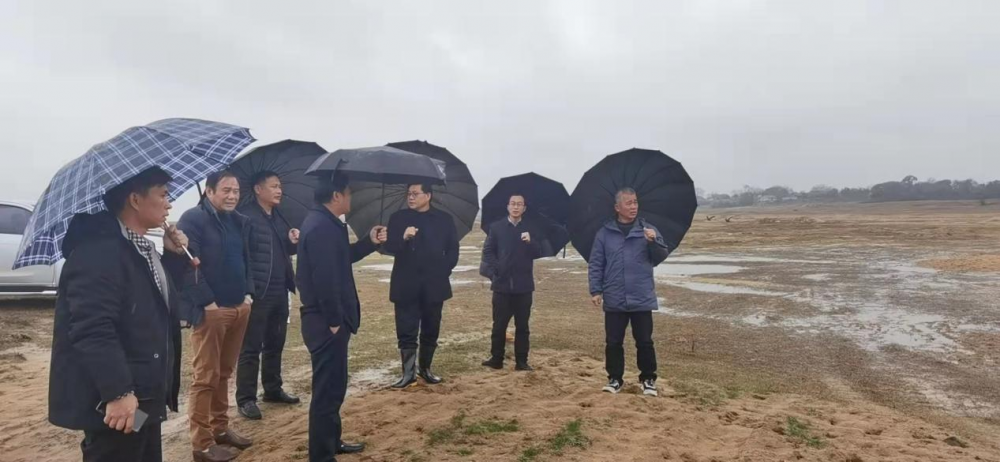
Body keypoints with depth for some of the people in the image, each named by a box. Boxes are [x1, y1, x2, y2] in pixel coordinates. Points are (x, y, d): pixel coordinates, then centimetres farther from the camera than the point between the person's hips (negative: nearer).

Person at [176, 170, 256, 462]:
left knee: (224, 374, 16)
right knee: (206, 377, -1)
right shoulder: (193, 219, -9)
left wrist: (248, 293, 8)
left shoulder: (240, 222, 14)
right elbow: (187, 265, -15)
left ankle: (220, 428, 28)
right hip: (210, 311, -7)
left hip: (239, 308, 7)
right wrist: (207, 302, -17)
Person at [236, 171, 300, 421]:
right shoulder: (244, 216, -9)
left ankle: (273, 389, 28)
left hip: (280, 292, 8)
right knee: (251, 348, 0)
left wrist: (293, 242, 1)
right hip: (256, 293, -8)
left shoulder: (279, 217, 15)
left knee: (275, 344, 16)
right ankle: (245, 399, 9)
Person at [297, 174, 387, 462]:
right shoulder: (321, 227, -21)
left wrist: (369, 241, 18)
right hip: (326, 323, -11)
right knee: (328, 390, -2)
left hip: (328, 320, 11)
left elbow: (340, 259, 25)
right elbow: (324, 278, -25)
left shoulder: (324, 222, 13)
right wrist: (334, 321, -20)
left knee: (333, 386, 21)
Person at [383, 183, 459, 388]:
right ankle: (408, 372, 10)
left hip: (434, 284, 1)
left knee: (431, 330, 10)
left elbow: (453, 250, 6)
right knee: (406, 331, 0)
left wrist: (444, 271, -5)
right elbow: (389, 247, -6)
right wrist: (403, 238, -25)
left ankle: (425, 369, 25)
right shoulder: (398, 218, 3)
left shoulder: (444, 219, 4)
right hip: (406, 285, -1)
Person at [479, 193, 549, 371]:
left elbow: (538, 253, 0)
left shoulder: (531, 229, 6)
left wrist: (530, 242, -19)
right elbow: (487, 251, 3)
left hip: (523, 285, 1)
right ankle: (496, 359, 14)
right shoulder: (496, 227, 5)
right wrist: (494, 270, -9)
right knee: (499, 324, 4)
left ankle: (521, 361, 12)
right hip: (502, 284, 0)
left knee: (522, 325, 5)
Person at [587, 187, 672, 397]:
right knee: (613, 342, 8)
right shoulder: (605, 233, 2)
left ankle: (648, 379, 21)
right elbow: (595, 264, 3)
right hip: (614, 299, 0)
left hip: (642, 298, 0)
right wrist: (595, 290, -3)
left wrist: (653, 241, -21)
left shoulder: (648, 229, 3)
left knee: (644, 341, 6)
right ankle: (615, 378, 22)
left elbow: (662, 256, -2)